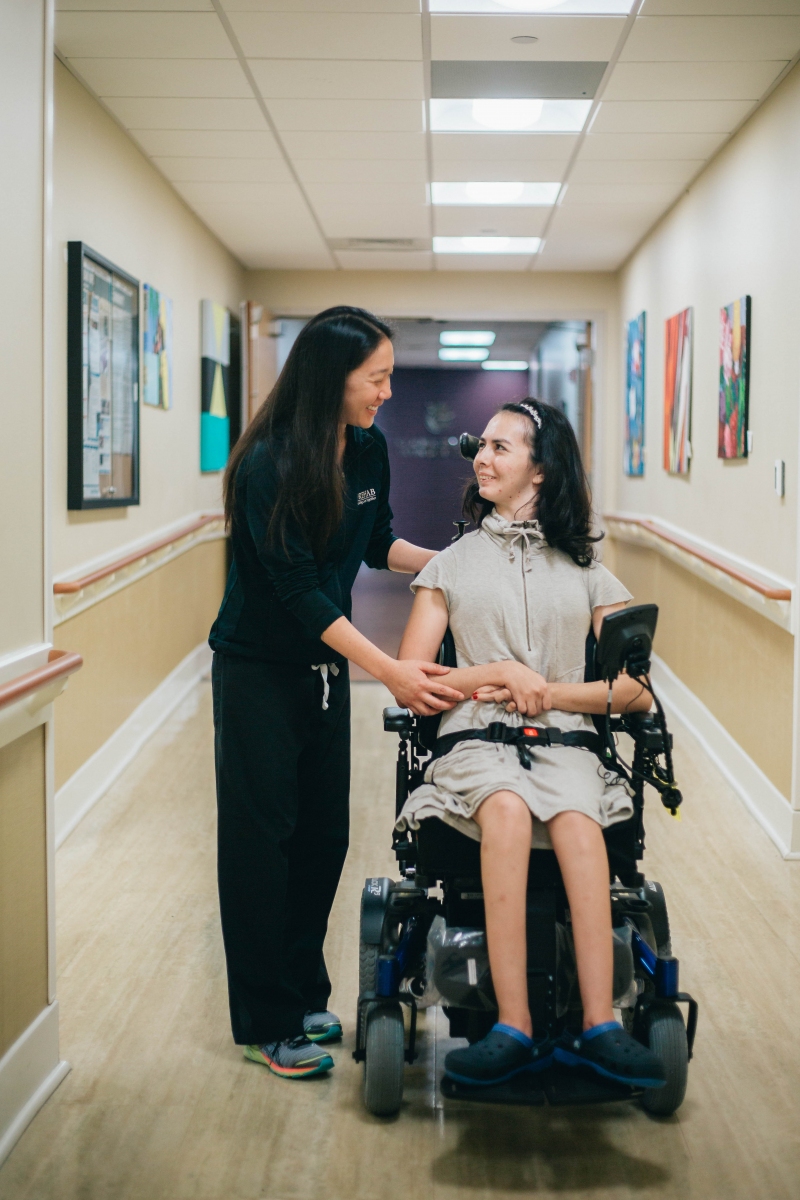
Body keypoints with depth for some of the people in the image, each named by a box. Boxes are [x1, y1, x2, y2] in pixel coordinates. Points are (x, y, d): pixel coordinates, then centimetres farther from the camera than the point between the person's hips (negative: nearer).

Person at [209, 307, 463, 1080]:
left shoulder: (368, 450, -2)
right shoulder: (270, 463, -23)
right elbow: (297, 586, -26)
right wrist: (388, 669, -30)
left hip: (326, 664, 7)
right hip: (259, 673, -6)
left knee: (323, 834, 11)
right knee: (261, 839, 1)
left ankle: (303, 993, 26)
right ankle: (268, 1024, 12)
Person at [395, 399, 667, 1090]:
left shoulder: (587, 571, 17)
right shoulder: (452, 565, 19)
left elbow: (636, 692, 10)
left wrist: (544, 693, -3)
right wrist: (501, 673, -3)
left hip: (564, 742, 0)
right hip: (476, 742, 0)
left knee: (576, 819, -35)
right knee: (507, 811, -36)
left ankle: (598, 1025, -39)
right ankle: (515, 1028, -39)